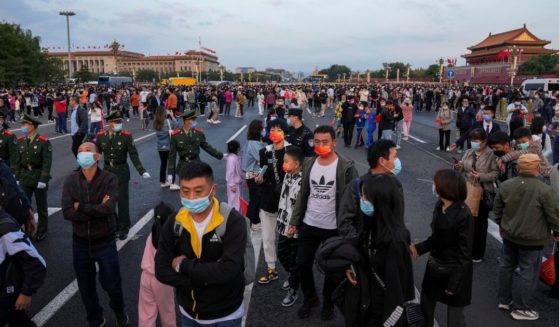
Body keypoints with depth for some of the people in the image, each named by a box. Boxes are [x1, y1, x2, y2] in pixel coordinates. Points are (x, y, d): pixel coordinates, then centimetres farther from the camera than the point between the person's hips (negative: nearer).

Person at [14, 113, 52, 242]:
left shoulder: (44, 141, -13)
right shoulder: (21, 140, 3)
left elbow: (47, 162, -16)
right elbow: (18, 161, 8)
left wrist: (43, 179, -20)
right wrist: (17, 177, 6)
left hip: (39, 178, -4)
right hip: (25, 178, 4)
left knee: (41, 207, 9)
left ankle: (42, 231, 24)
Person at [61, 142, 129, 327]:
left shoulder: (110, 179, -14)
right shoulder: (70, 181, -5)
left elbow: (108, 209, -28)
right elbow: (67, 212, -16)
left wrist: (81, 206, -17)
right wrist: (97, 209, -21)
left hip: (105, 242, -3)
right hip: (80, 243, 3)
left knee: (111, 283, 10)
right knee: (86, 286, 18)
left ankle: (119, 310, 43)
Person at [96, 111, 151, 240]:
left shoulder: (126, 136, -11)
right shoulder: (101, 136, -3)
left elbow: (133, 155, -13)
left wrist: (142, 171, -22)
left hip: (122, 171, -3)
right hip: (107, 170, 3)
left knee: (123, 200, 5)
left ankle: (123, 228, 21)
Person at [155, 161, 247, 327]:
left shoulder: (233, 222, -21)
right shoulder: (174, 223, -8)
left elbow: (228, 270, -31)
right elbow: (162, 271, -11)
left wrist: (184, 265, -21)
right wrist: (205, 279, -20)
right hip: (188, 311, 4)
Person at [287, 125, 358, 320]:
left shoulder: (346, 167, -12)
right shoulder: (309, 164, 2)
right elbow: (302, 195, 8)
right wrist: (294, 222, 7)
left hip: (334, 228, -4)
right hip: (309, 225, 4)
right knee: (302, 264, 10)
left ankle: (328, 302, 37)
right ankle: (310, 298, 35)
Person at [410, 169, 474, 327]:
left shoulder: (463, 215, -24)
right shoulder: (440, 206, -3)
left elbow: (465, 253, -20)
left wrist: (454, 283, -18)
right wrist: (419, 248, -2)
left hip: (454, 271, -7)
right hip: (434, 266, 7)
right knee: (425, 306, 23)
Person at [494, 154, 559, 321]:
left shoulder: (505, 185, -5)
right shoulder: (545, 190, -19)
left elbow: (497, 209, 6)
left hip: (509, 234, 5)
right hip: (532, 238, -5)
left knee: (506, 266, 19)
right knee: (528, 273, 7)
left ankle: (504, 300, 31)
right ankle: (520, 308, 16)